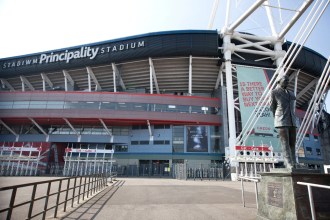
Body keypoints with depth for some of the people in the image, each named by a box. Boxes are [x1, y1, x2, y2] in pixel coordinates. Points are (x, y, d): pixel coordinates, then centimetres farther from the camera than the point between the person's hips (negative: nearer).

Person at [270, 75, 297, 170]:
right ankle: (289, 164, -13)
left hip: (292, 121, 6)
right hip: (281, 121, -6)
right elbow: (272, 107, 8)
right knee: (285, 143, -11)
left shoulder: (291, 94, 21)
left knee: (292, 143, 3)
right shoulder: (274, 92, 3)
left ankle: (293, 164, 6)